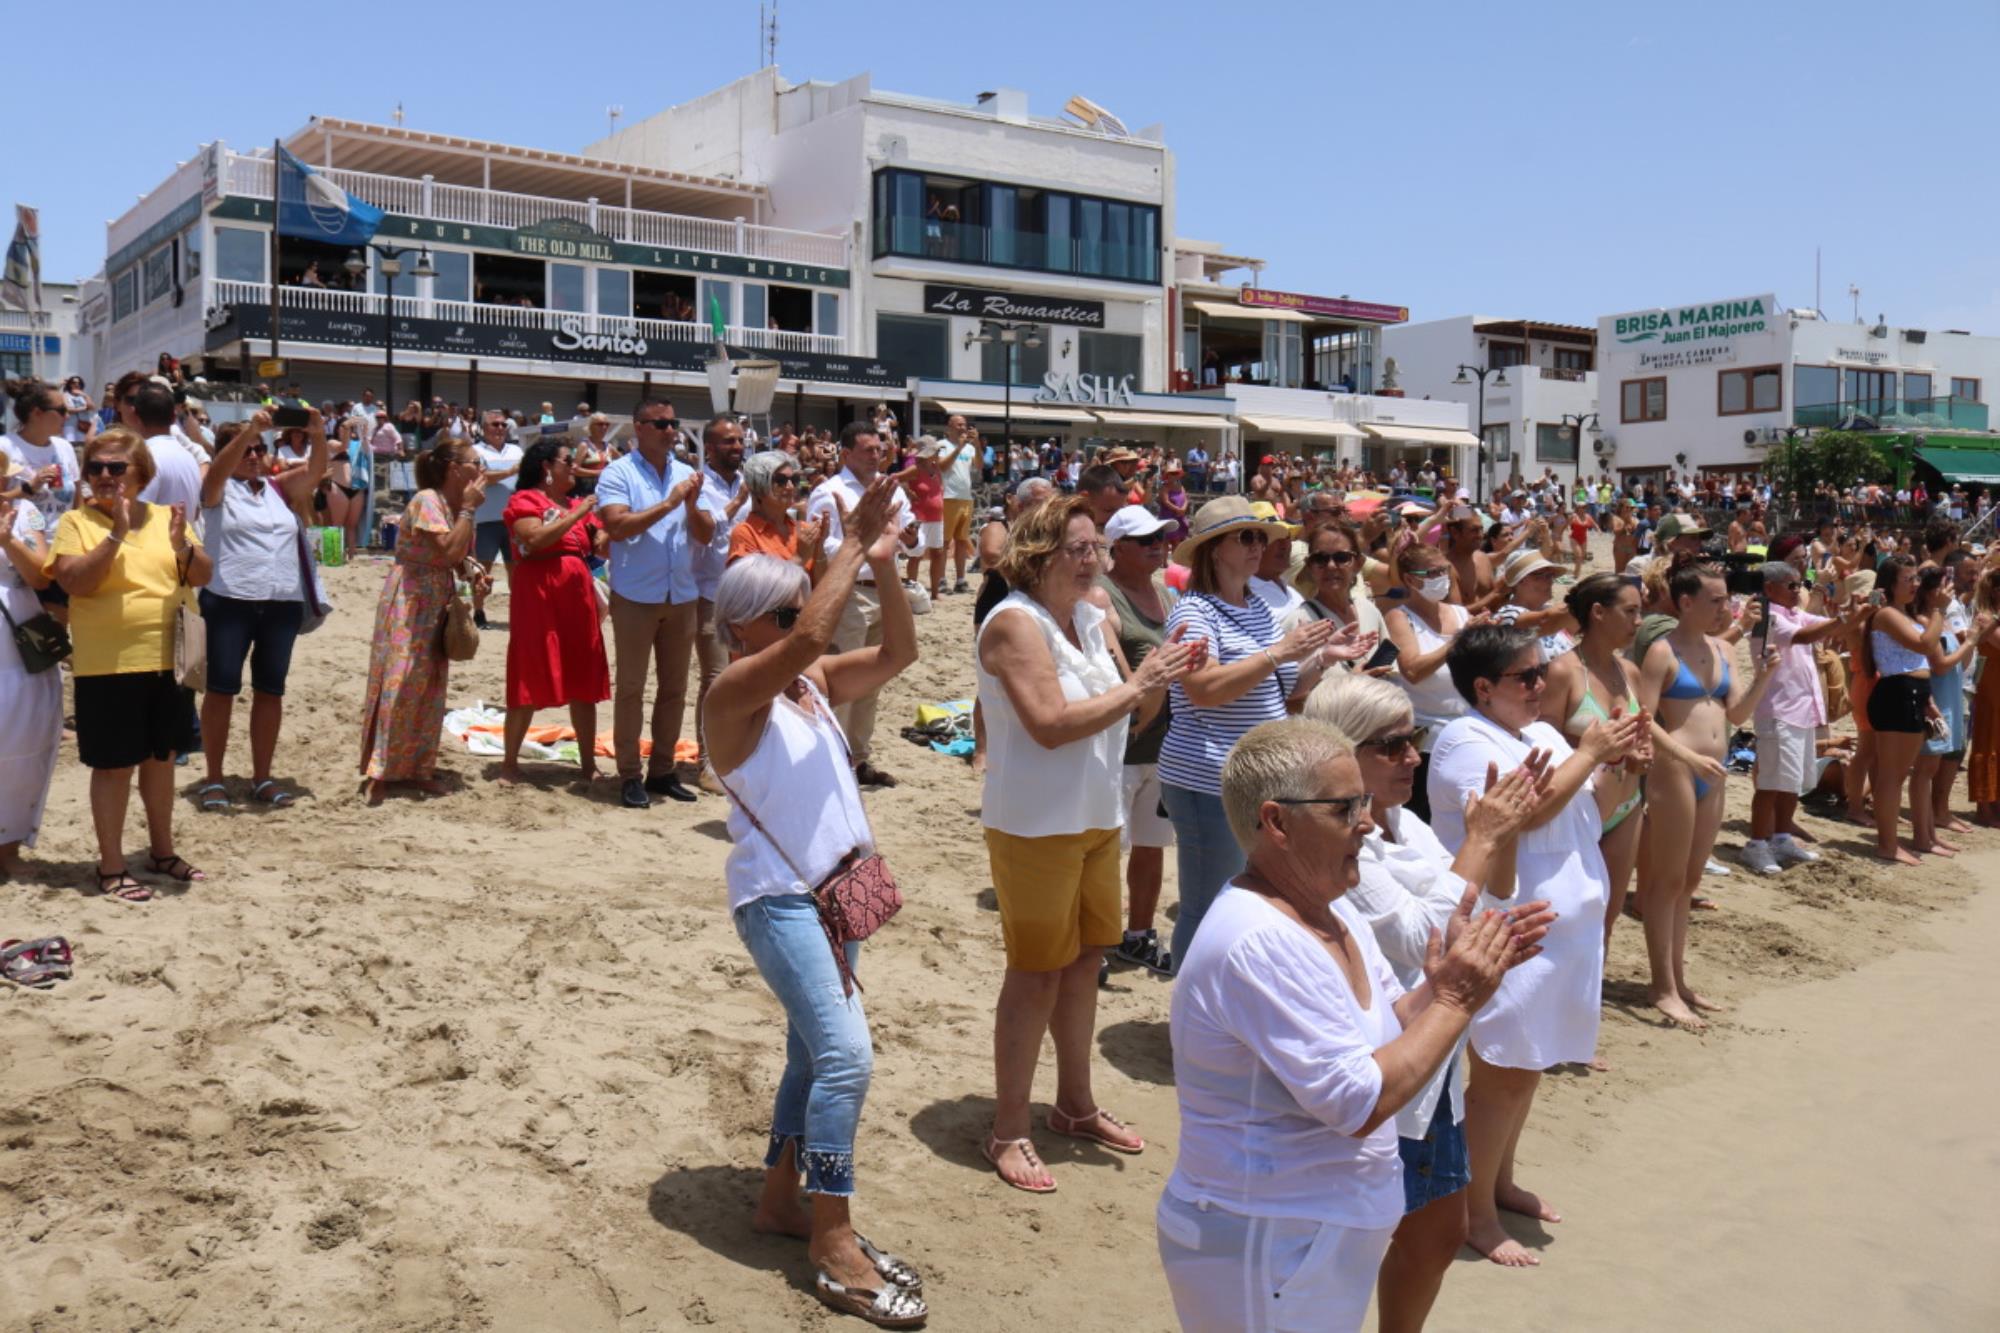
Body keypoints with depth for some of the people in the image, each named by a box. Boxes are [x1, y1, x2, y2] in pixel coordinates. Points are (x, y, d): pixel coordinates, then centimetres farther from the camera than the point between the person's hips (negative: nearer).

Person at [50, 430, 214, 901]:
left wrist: (182, 545, -16)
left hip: (168, 660, 4)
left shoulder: (165, 518, 7)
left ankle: (162, 851, 30)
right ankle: (111, 867, 12)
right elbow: (74, 581, -17)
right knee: (114, 765, 1)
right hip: (108, 666, -4)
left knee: (161, 758, 15)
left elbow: (203, 576, 3)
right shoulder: (76, 521, -4)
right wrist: (115, 534, -25)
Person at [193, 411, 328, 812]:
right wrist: (249, 429, -31)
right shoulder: (218, 489, 4)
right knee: (222, 687, 1)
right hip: (230, 602, -4)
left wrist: (318, 435, -19)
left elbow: (315, 470, 1)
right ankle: (214, 778, 8)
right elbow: (219, 468, -17)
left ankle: (262, 777, 16)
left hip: (284, 604, 4)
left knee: (270, 689, 8)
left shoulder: (280, 488, 14)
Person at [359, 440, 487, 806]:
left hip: (439, 603, 8)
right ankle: (380, 773, -5)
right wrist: (468, 509, -20)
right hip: (409, 600, -8)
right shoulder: (426, 501, -17)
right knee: (400, 683, -9)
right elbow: (449, 551, -27)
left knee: (432, 686, 9)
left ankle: (418, 767, 16)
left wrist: (475, 574, -6)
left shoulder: (458, 505, 9)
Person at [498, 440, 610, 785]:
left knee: (584, 684, 6)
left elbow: (604, 547, 10)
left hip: (578, 598, 6)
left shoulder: (579, 504, 18)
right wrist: (576, 515, -15)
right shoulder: (525, 500, -1)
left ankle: (588, 763, 13)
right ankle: (509, 762, 6)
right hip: (538, 599, -6)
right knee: (530, 683, -3)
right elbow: (535, 540, -18)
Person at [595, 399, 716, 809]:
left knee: (675, 687, 10)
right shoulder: (618, 473, -5)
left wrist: (692, 505, -14)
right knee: (630, 687, 1)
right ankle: (630, 775, 8)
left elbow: (705, 535, 5)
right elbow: (617, 527, -18)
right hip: (635, 596, -5)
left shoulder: (687, 474, 9)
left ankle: (662, 770, 20)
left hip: (683, 597, 5)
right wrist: (668, 503, -19)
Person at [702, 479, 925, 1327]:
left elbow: (898, 653, 3)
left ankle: (780, 1199, 32)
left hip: (838, 891, 9)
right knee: (845, 1054, -16)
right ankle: (835, 1247, -7)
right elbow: (811, 638, -30)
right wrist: (851, 548, -21)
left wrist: (883, 564, -7)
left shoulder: (815, 681, 8)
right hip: (777, 898, -9)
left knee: (816, 1054, 16)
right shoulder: (735, 691, -14)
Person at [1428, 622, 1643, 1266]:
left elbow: (1590, 810, 18)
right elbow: (1529, 810, -25)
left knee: (1528, 1065, 18)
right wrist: (1588, 753, -15)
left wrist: (1616, 762, -1)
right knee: (1500, 1073, -3)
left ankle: (1501, 1181, 34)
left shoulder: (1543, 733, 13)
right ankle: (1477, 1212, 10)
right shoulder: (1466, 741, -14)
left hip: (1563, 927, 9)